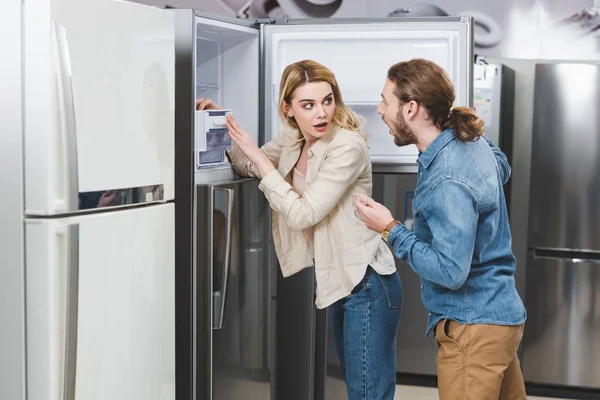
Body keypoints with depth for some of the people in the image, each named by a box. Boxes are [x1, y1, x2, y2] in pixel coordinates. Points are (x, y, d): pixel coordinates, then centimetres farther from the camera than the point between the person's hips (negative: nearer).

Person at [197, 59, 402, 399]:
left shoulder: (348, 146, -20)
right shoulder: (293, 139, 4)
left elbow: (302, 215, -23)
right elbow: (246, 166, 20)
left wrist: (259, 157, -20)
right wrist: (222, 122, 6)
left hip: (367, 283, -9)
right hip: (340, 281, 9)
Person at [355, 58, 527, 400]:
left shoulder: (448, 183, -28)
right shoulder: (474, 141, 1)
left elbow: (450, 272, -28)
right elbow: (503, 169, 24)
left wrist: (391, 230, -20)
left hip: (473, 326, -10)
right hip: (501, 312, 10)